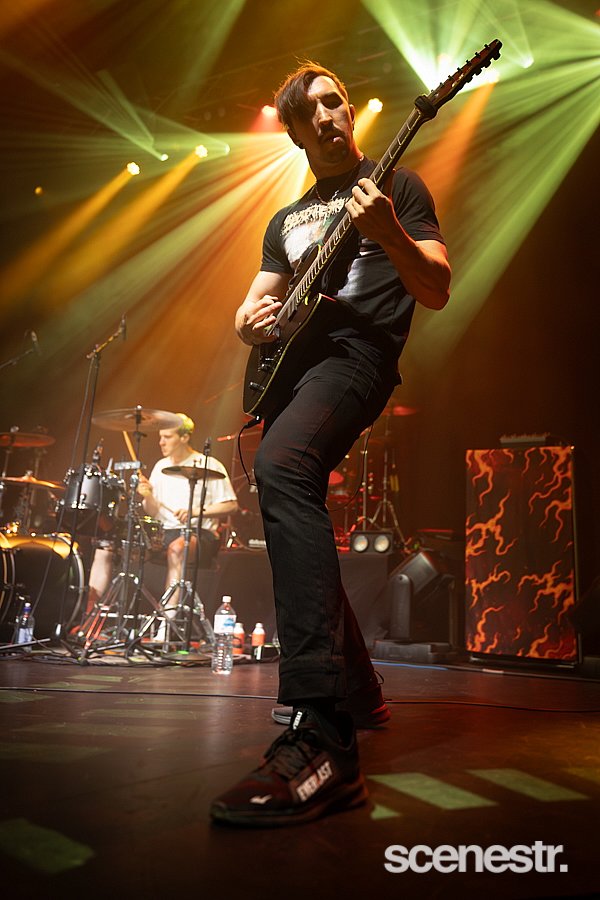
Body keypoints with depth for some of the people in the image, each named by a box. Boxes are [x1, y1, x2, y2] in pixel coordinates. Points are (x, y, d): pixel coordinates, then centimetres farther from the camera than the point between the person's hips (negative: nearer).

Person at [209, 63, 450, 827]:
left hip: (357, 354, -7)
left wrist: (386, 232, -16)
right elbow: (249, 311, 24)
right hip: (291, 365, 8)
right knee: (290, 508, 5)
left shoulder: (397, 186, 12)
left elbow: (436, 291, 1)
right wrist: (253, 317, -1)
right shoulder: (287, 219, 27)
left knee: (280, 466, -36)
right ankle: (357, 693, 24)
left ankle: (322, 742, -41)